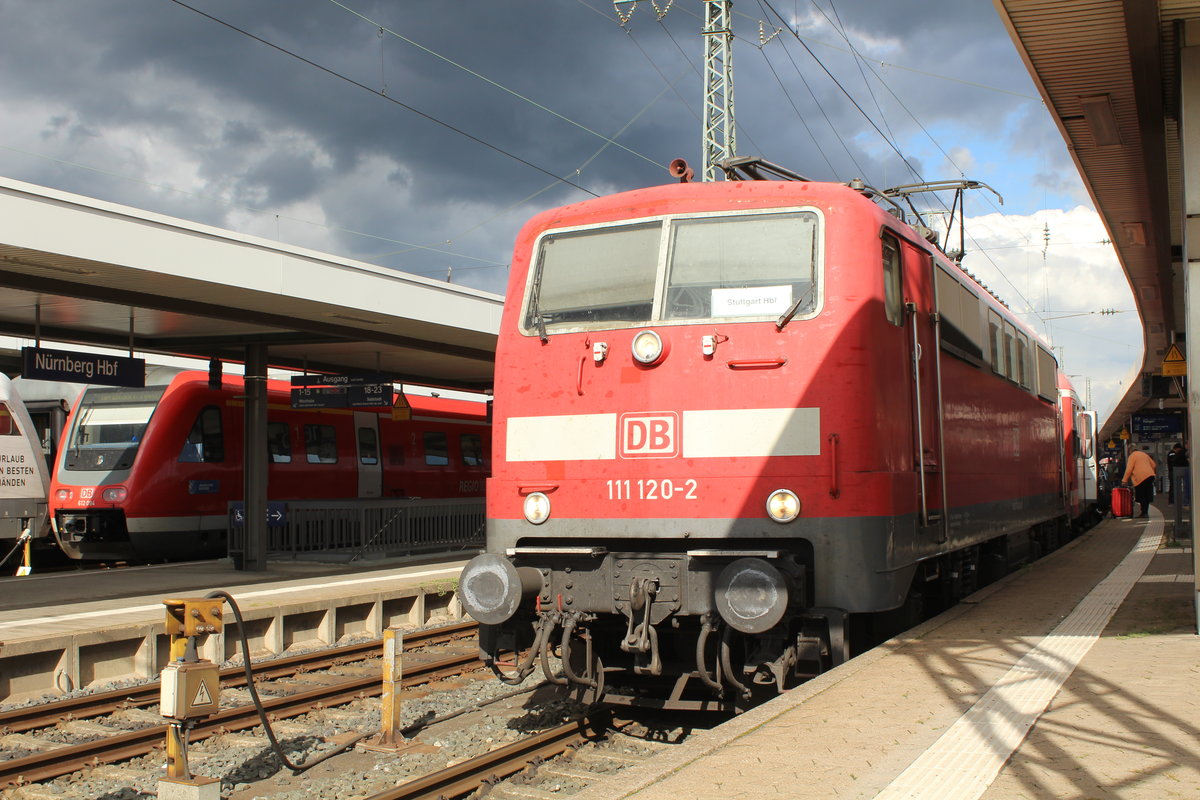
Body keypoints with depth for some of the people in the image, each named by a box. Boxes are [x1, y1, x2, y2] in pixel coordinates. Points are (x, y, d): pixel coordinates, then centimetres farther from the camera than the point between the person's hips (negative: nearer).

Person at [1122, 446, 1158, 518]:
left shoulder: (1132, 455, -2)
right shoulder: (1144, 454, 22)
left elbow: (1129, 469, -8)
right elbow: (1154, 465, 24)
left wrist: (1124, 480, -5)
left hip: (1141, 478, -8)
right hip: (1150, 476, 8)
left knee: (1141, 497, -4)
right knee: (1147, 496, 11)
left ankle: (1144, 512, -9)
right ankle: (1146, 512, 13)